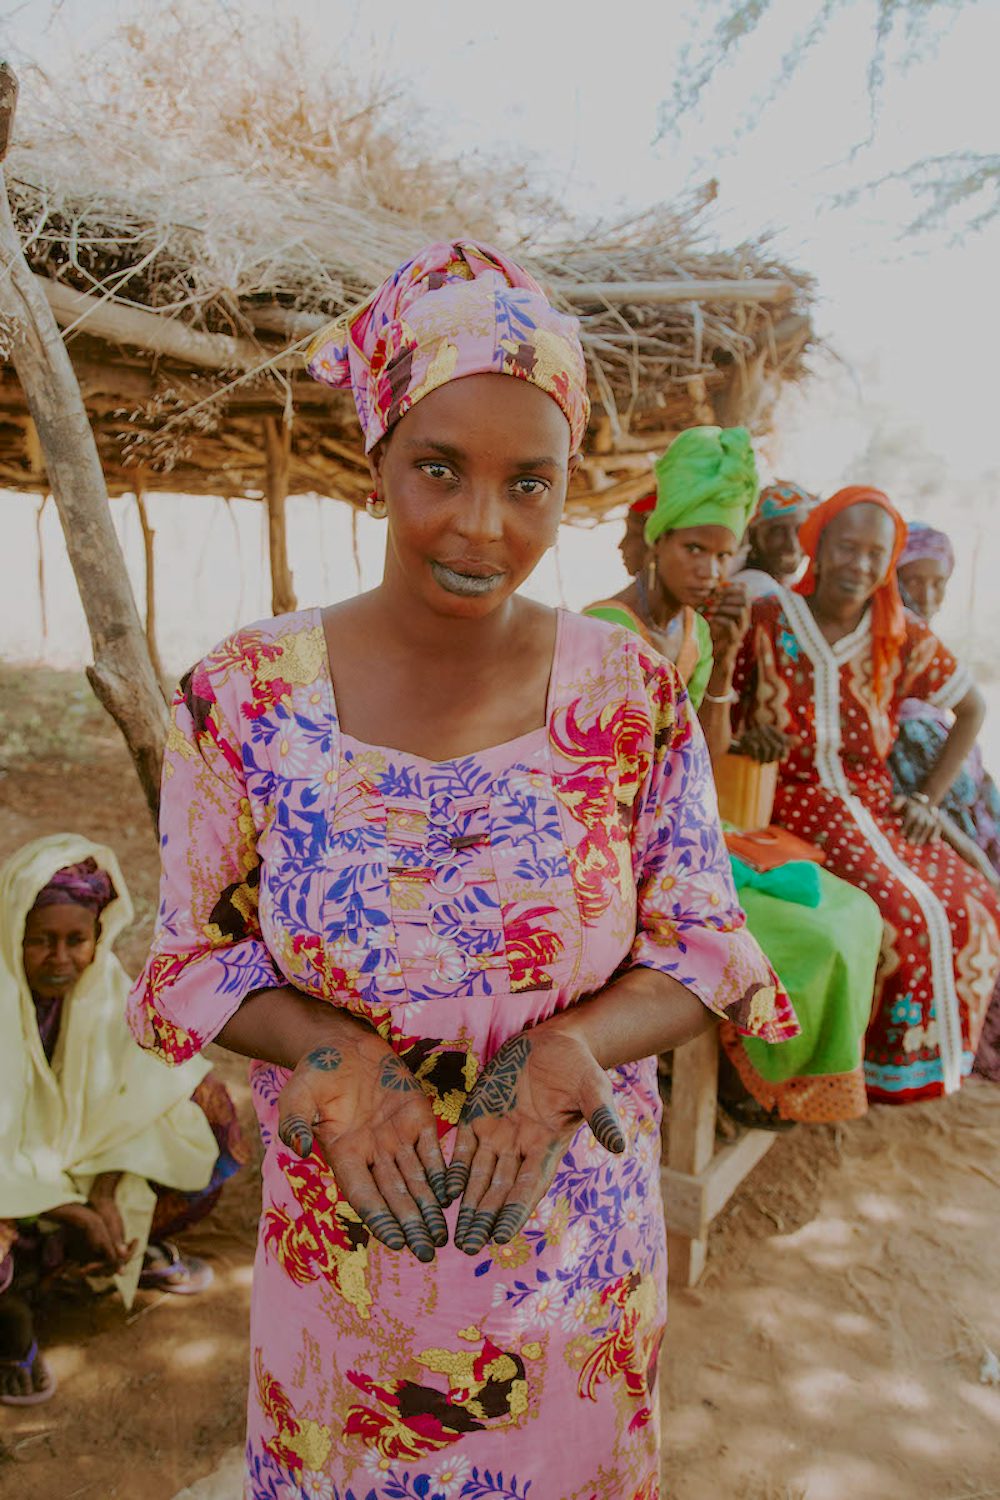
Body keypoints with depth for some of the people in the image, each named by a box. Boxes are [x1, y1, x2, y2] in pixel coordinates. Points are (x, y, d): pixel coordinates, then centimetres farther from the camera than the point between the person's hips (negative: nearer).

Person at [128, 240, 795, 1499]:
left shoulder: (635, 697, -13)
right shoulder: (243, 699, -14)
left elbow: (705, 948, -5)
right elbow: (191, 961, -5)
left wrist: (569, 1053, -23)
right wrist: (329, 1053, -23)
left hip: (582, 1245, 1)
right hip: (345, 1244, 0)